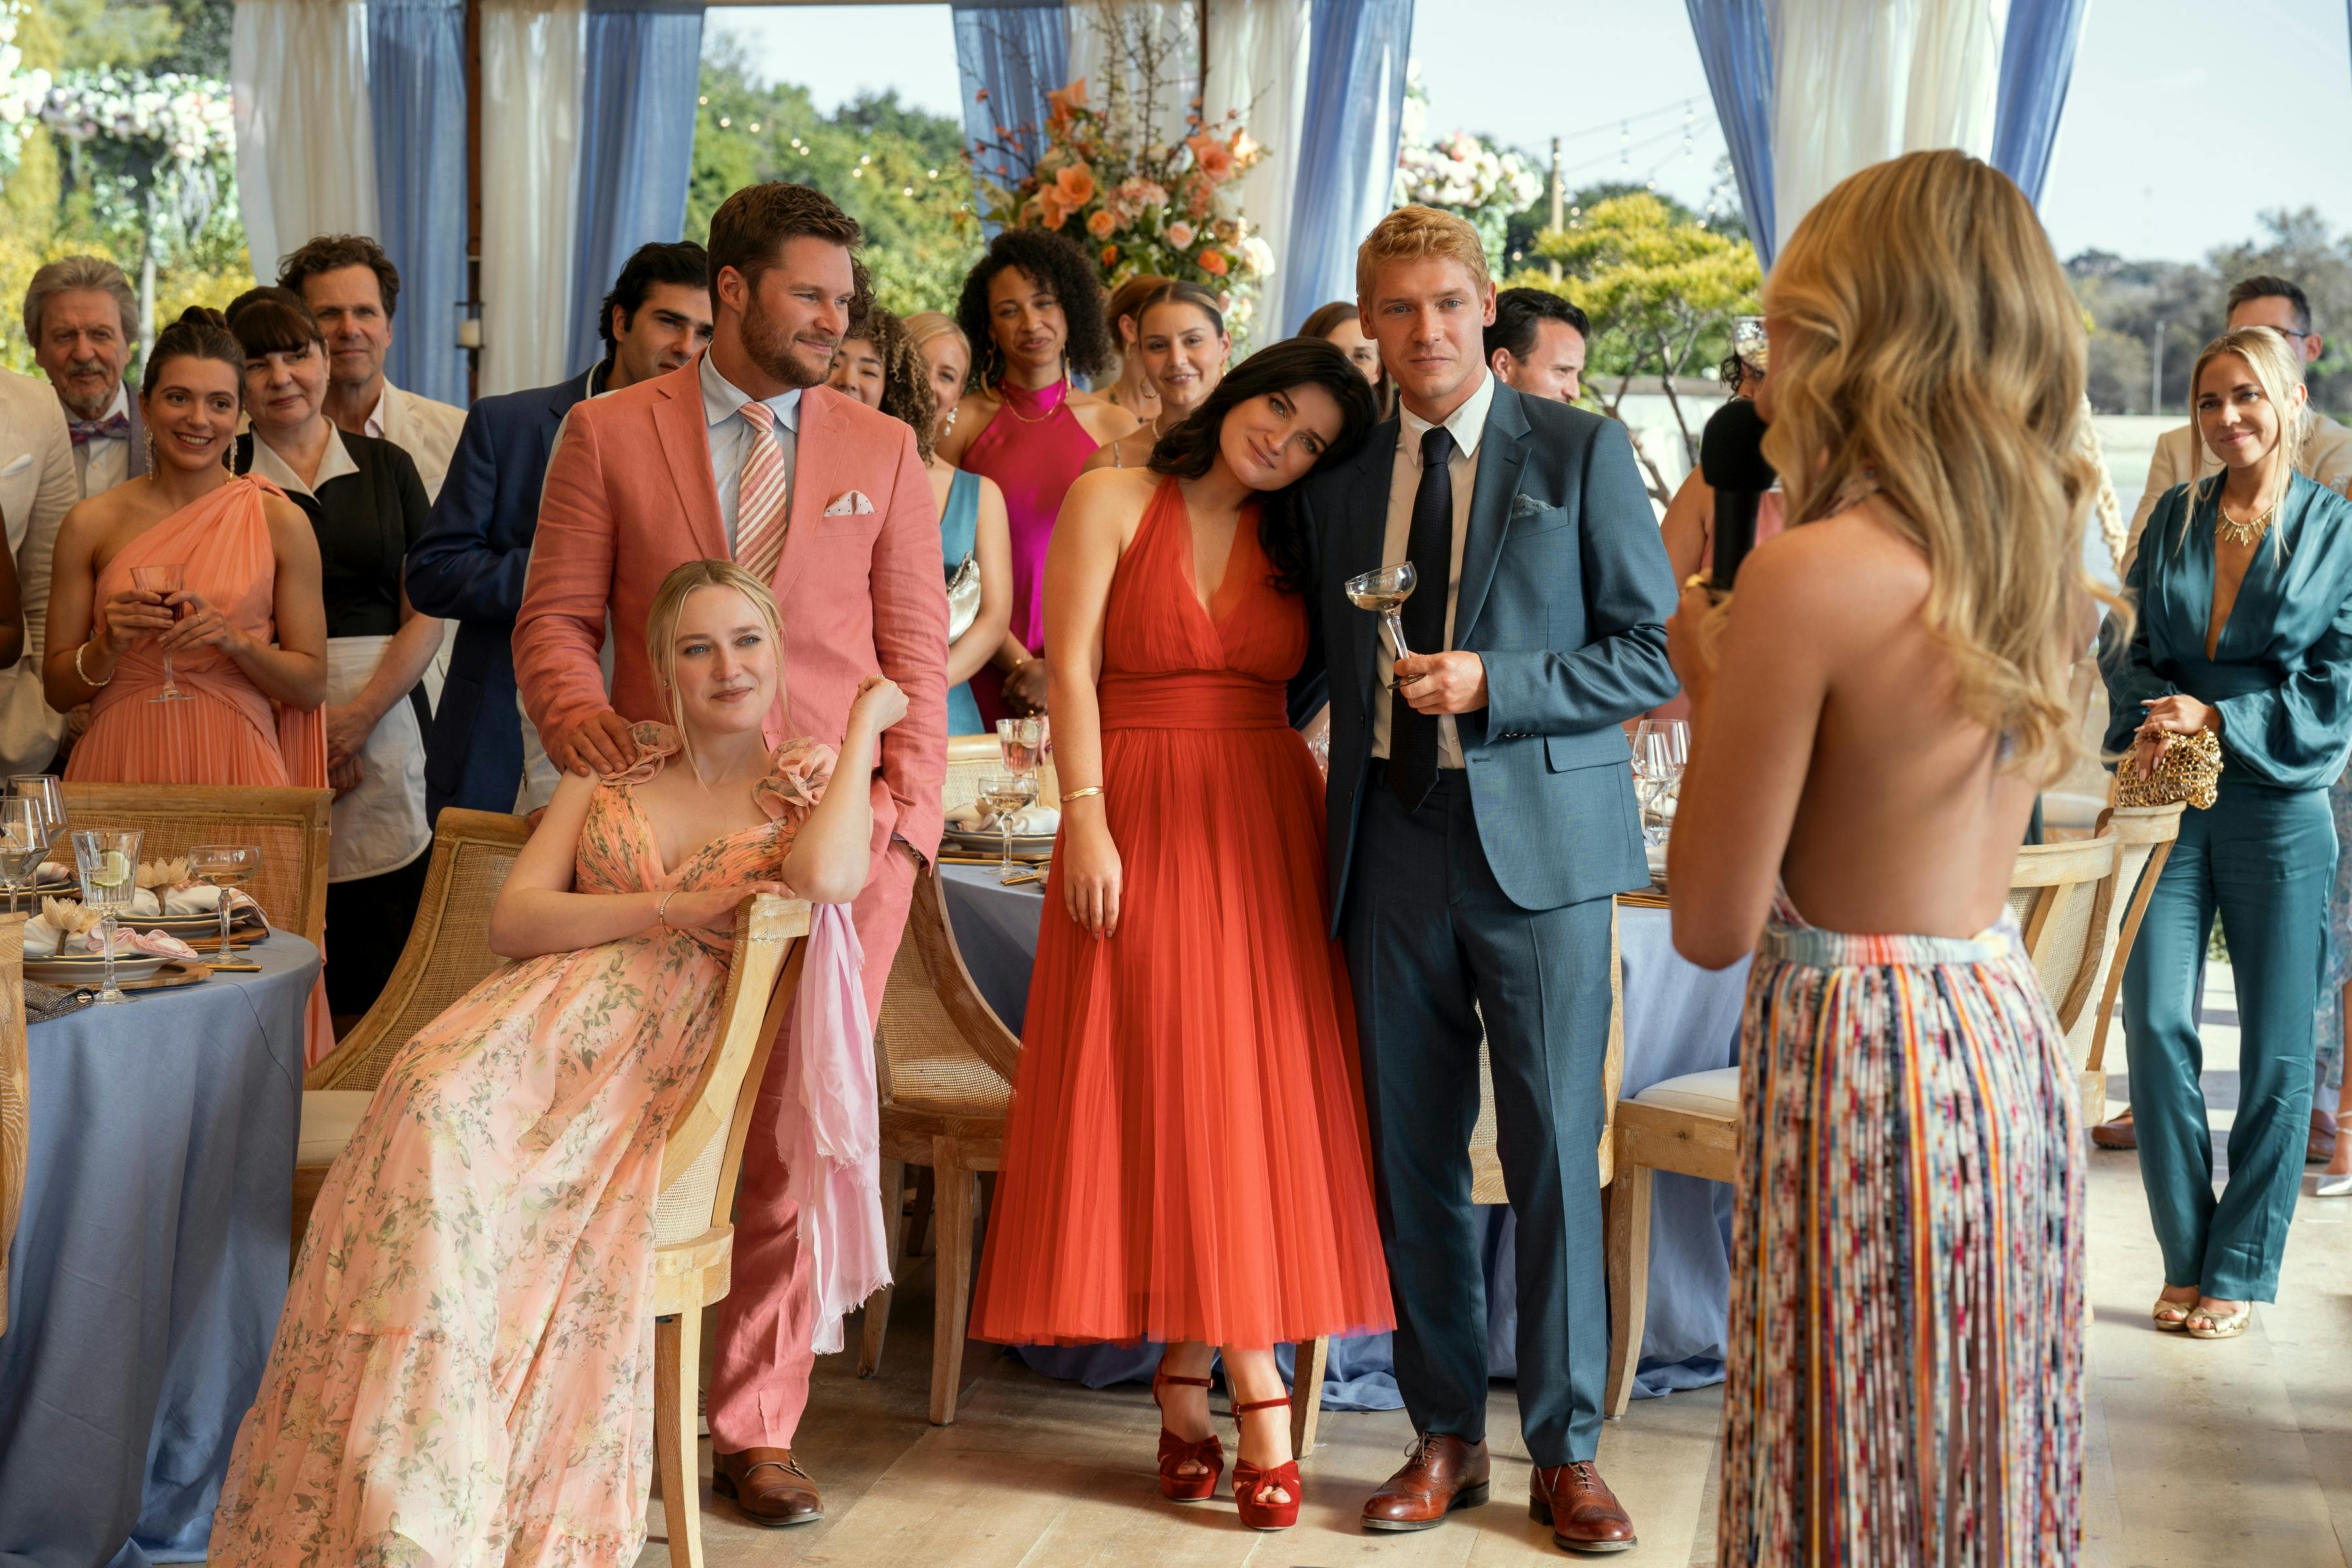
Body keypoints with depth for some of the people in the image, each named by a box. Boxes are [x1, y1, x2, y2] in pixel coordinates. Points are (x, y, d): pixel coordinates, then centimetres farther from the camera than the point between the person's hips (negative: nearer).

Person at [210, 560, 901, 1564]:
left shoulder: (812, 785, 14)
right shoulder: (612, 768, 24)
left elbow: (828, 878, -12)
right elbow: (512, 917, 10)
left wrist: (866, 725, 0)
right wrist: (670, 909, -2)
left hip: (655, 1063, -3)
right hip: (538, 1018, 3)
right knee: (436, 1102, -33)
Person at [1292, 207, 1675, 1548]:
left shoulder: (1581, 452, 1)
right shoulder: (1342, 479, 12)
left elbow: (1658, 653, -3)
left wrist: (1496, 684, -14)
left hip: (1540, 844, -3)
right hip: (1395, 848, 4)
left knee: (1555, 1155, 1)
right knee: (1414, 1158, 7)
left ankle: (1568, 1450, 13)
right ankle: (1448, 1438, 20)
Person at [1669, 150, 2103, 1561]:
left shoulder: (1814, 572, -19)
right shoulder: (2047, 563, 4)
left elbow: (1713, 925, -14)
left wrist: (1706, 676, -3)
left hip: (1865, 1055, -8)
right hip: (2012, 1032, 8)